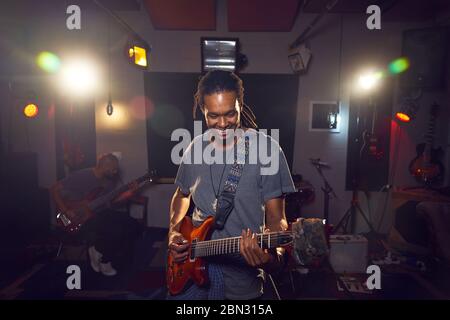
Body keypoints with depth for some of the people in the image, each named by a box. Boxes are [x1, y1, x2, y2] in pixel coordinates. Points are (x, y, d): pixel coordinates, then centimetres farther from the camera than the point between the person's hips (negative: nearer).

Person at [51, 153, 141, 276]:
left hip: (100, 214, 7)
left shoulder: (109, 180, 6)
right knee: (115, 229, -30)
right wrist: (67, 211, -19)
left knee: (132, 225, -9)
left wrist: (130, 192, -7)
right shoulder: (81, 176, -15)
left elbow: (113, 201, 10)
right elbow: (54, 189, -11)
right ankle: (104, 261, -3)